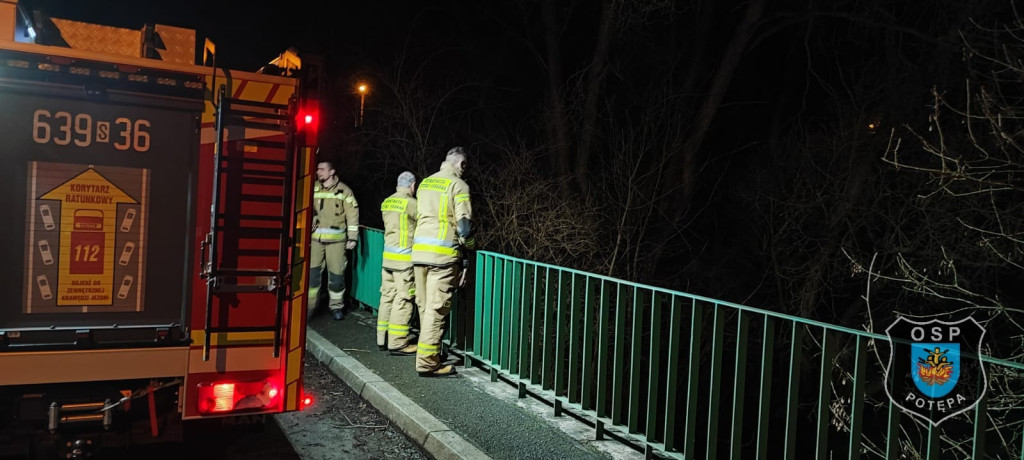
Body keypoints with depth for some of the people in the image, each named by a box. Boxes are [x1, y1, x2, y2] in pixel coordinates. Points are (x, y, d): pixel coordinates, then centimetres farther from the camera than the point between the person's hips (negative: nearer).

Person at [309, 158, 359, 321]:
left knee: (336, 274, 3)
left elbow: (353, 214, 0)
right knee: (312, 272, -3)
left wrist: (352, 237, -4)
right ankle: (309, 305, 10)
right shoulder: (313, 189, 10)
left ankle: (336, 306, 19)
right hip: (315, 239, 2)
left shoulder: (344, 191, 2)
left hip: (336, 240, -2)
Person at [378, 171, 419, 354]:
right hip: (405, 258, -7)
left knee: (387, 297, 13)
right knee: (403, 300, -2)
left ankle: (383, 339, 20)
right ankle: (397, 343, 1)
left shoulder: (386, 203, 9)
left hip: (387, 256, 8)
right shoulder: (411, 203, -12)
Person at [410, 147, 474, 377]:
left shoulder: (425, 183, 17)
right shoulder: (458, 185, -3)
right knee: (436, 309, -4)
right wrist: (469, 246, 3)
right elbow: (463, 222, -10)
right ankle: (427, 362, -3)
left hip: (419, 249, 7)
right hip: (443, 253, -7)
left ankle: (429, 355, 22)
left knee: (425, 306, 13)